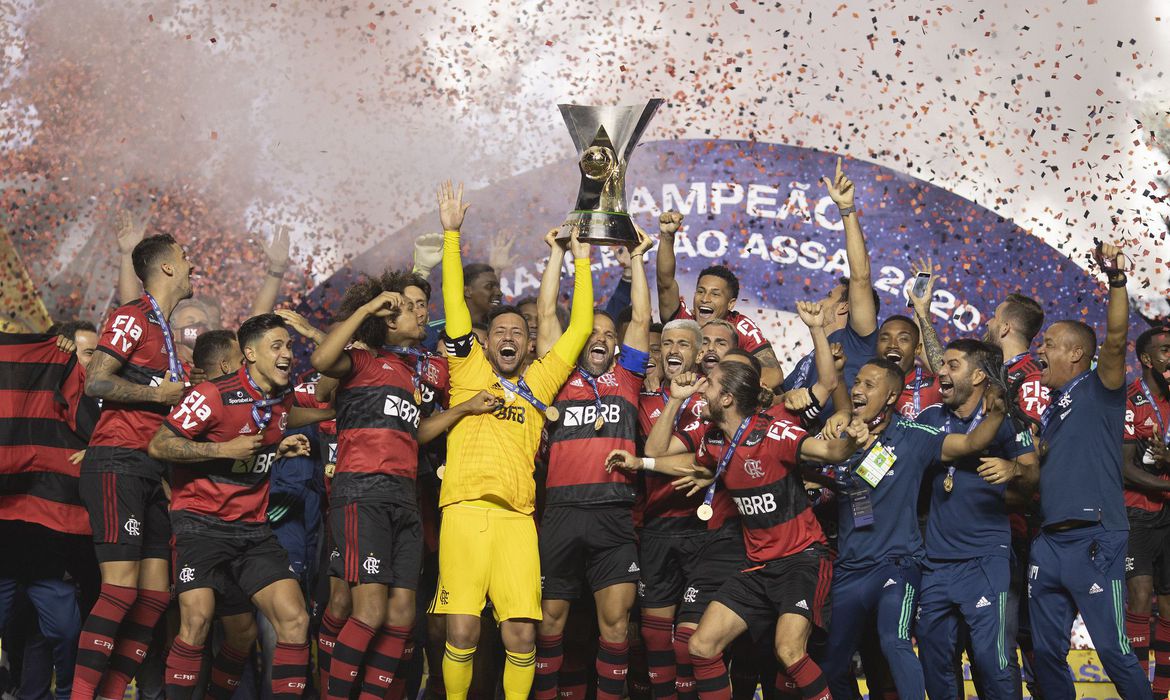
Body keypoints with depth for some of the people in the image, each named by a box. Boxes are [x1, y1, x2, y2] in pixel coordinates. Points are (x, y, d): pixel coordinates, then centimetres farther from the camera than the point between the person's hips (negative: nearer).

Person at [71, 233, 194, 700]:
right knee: (122, 587, -16)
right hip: (117, 464, -9)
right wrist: (160, 394, -9)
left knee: (156, 593, 4)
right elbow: (95, 382, -15)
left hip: (149, 472, 9)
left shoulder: (164, 330, 23)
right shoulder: (133, 318, -4)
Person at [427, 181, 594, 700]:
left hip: (517, 518, 2)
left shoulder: (539, 380, 20)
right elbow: (455, 304, 12)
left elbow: (580, 328, 21)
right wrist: (451, 233, 9)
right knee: (462, 632, -7)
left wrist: (582, 262, 22)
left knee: (521, 633, -5)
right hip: (465, 510, -2)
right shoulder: (470, 370, 16)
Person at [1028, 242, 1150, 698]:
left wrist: (1116, 279, -30)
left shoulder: (1099, 390, -1)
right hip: (1048, 543, 8)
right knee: (1047, 652, 10)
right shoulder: (1052, 409, 20)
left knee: (1113, 650, -7)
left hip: (1093, 541, -8)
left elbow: (1115, 339, -19)